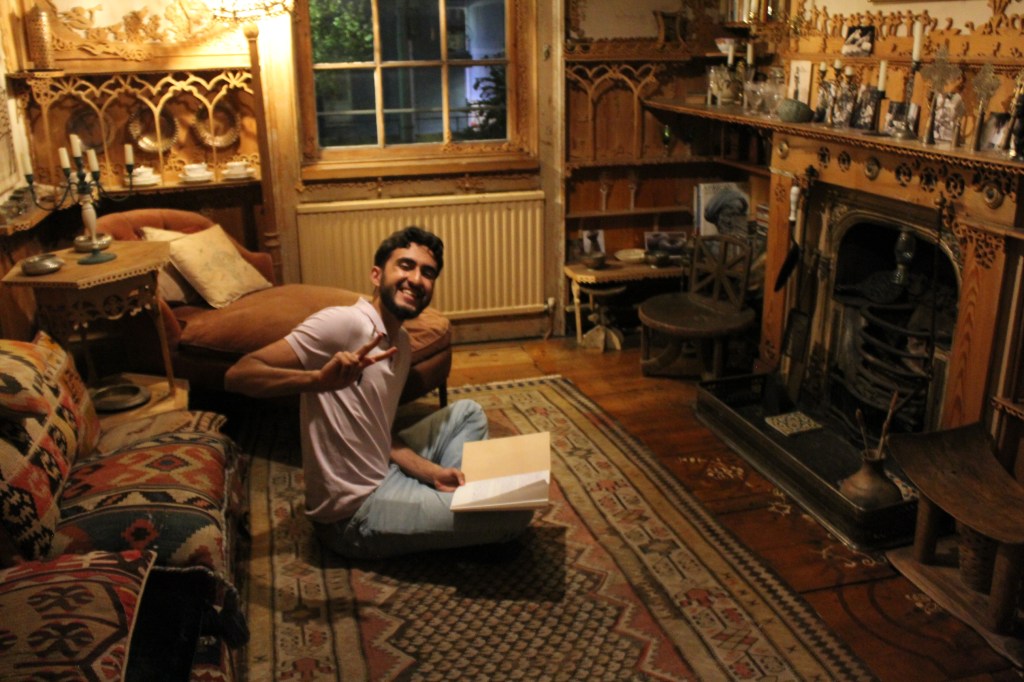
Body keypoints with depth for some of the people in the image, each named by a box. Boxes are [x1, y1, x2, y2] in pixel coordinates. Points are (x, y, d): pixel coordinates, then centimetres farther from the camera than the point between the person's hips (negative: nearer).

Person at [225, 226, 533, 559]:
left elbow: (379, 433, 10)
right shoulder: (343, 322, -20)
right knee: (516, 510, -14)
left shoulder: (400, 343, 8)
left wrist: (432, 473, -5)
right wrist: (321, 379, -39)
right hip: (355, 515, -9)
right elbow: (238, 374, -23)